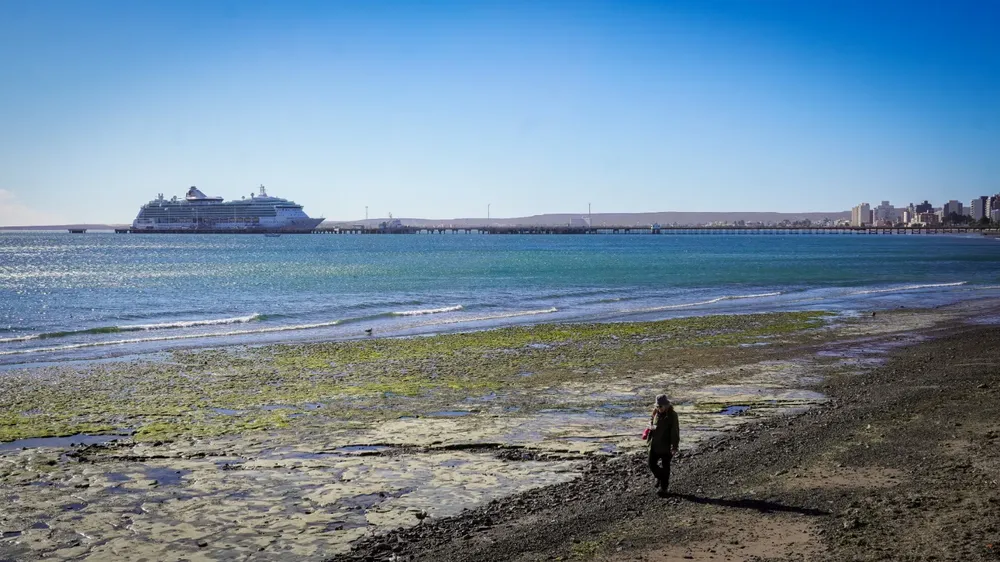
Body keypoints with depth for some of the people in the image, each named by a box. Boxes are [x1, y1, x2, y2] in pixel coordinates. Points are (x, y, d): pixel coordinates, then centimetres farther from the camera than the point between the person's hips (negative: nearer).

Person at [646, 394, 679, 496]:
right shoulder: (655, 412, 0)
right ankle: (660, 478, 35)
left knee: (665, 466, 7)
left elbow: (675, 432, -13)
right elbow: (651, 420, 18)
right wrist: (651, 426, -7)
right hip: (654, 444, 5)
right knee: (652, 464, 7)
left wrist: (674, 447, -14)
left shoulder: (672, 415, -15)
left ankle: (663, 487, 19)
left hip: (666, 445, -5)